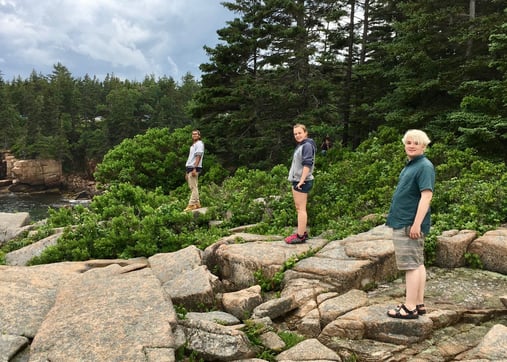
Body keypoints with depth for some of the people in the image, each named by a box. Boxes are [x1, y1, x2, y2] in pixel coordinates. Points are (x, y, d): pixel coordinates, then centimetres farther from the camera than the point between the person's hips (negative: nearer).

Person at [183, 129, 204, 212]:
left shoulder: (199, 144, -3)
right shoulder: (193, 145, 24)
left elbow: (198, 157, -14)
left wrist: (194, 168, -22)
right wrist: (187, 171, 19)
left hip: (194, 168, -9)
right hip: (189, 168, 10)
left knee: (193, 187, -10)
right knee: (193, 187, 9)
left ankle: (192, 204, -11)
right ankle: (197, 203, 12)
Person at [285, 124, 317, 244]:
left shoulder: (307, 145, -12)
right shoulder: (300, 145, 17)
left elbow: (307, 164, -20)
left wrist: (302, 181, -25)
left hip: (302, 182, -10)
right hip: (296, 180, 10)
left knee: (301, 208, -8)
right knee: (298, 208, 14)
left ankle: (300, 236, -5)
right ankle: (302, 232, 21)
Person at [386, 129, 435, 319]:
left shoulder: (424, 166, -13)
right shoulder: (410, 165, 15)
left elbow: (426, 196, -21)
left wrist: (416, 224, -24)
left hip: (410, 224, -10)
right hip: (404, 222, 10)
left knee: (411, 265, -4)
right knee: (418, 264, 14)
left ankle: (410, 308, 3)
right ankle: (419, 304, 23)